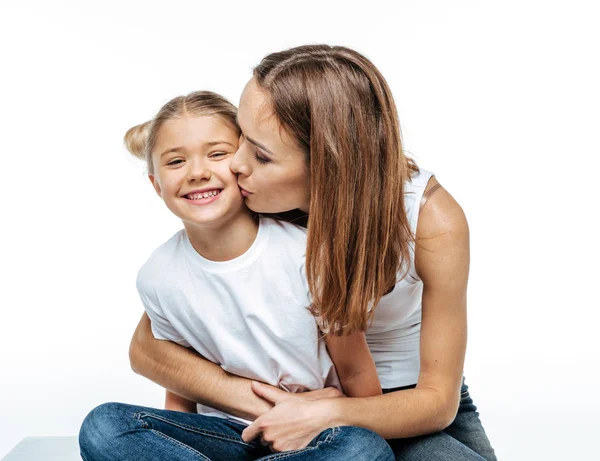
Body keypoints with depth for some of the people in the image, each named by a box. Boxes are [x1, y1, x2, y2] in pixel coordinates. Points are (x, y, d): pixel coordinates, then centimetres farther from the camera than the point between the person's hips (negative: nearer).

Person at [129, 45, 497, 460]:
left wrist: (324, 415, -34)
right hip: (304, 398, 1)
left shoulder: (432, 219, -24)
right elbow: (146, 348, -14)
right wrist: (268, 405, -27)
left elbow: (437, 399, -16)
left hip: (412, 407, 0)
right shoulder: (248, 210, -20)